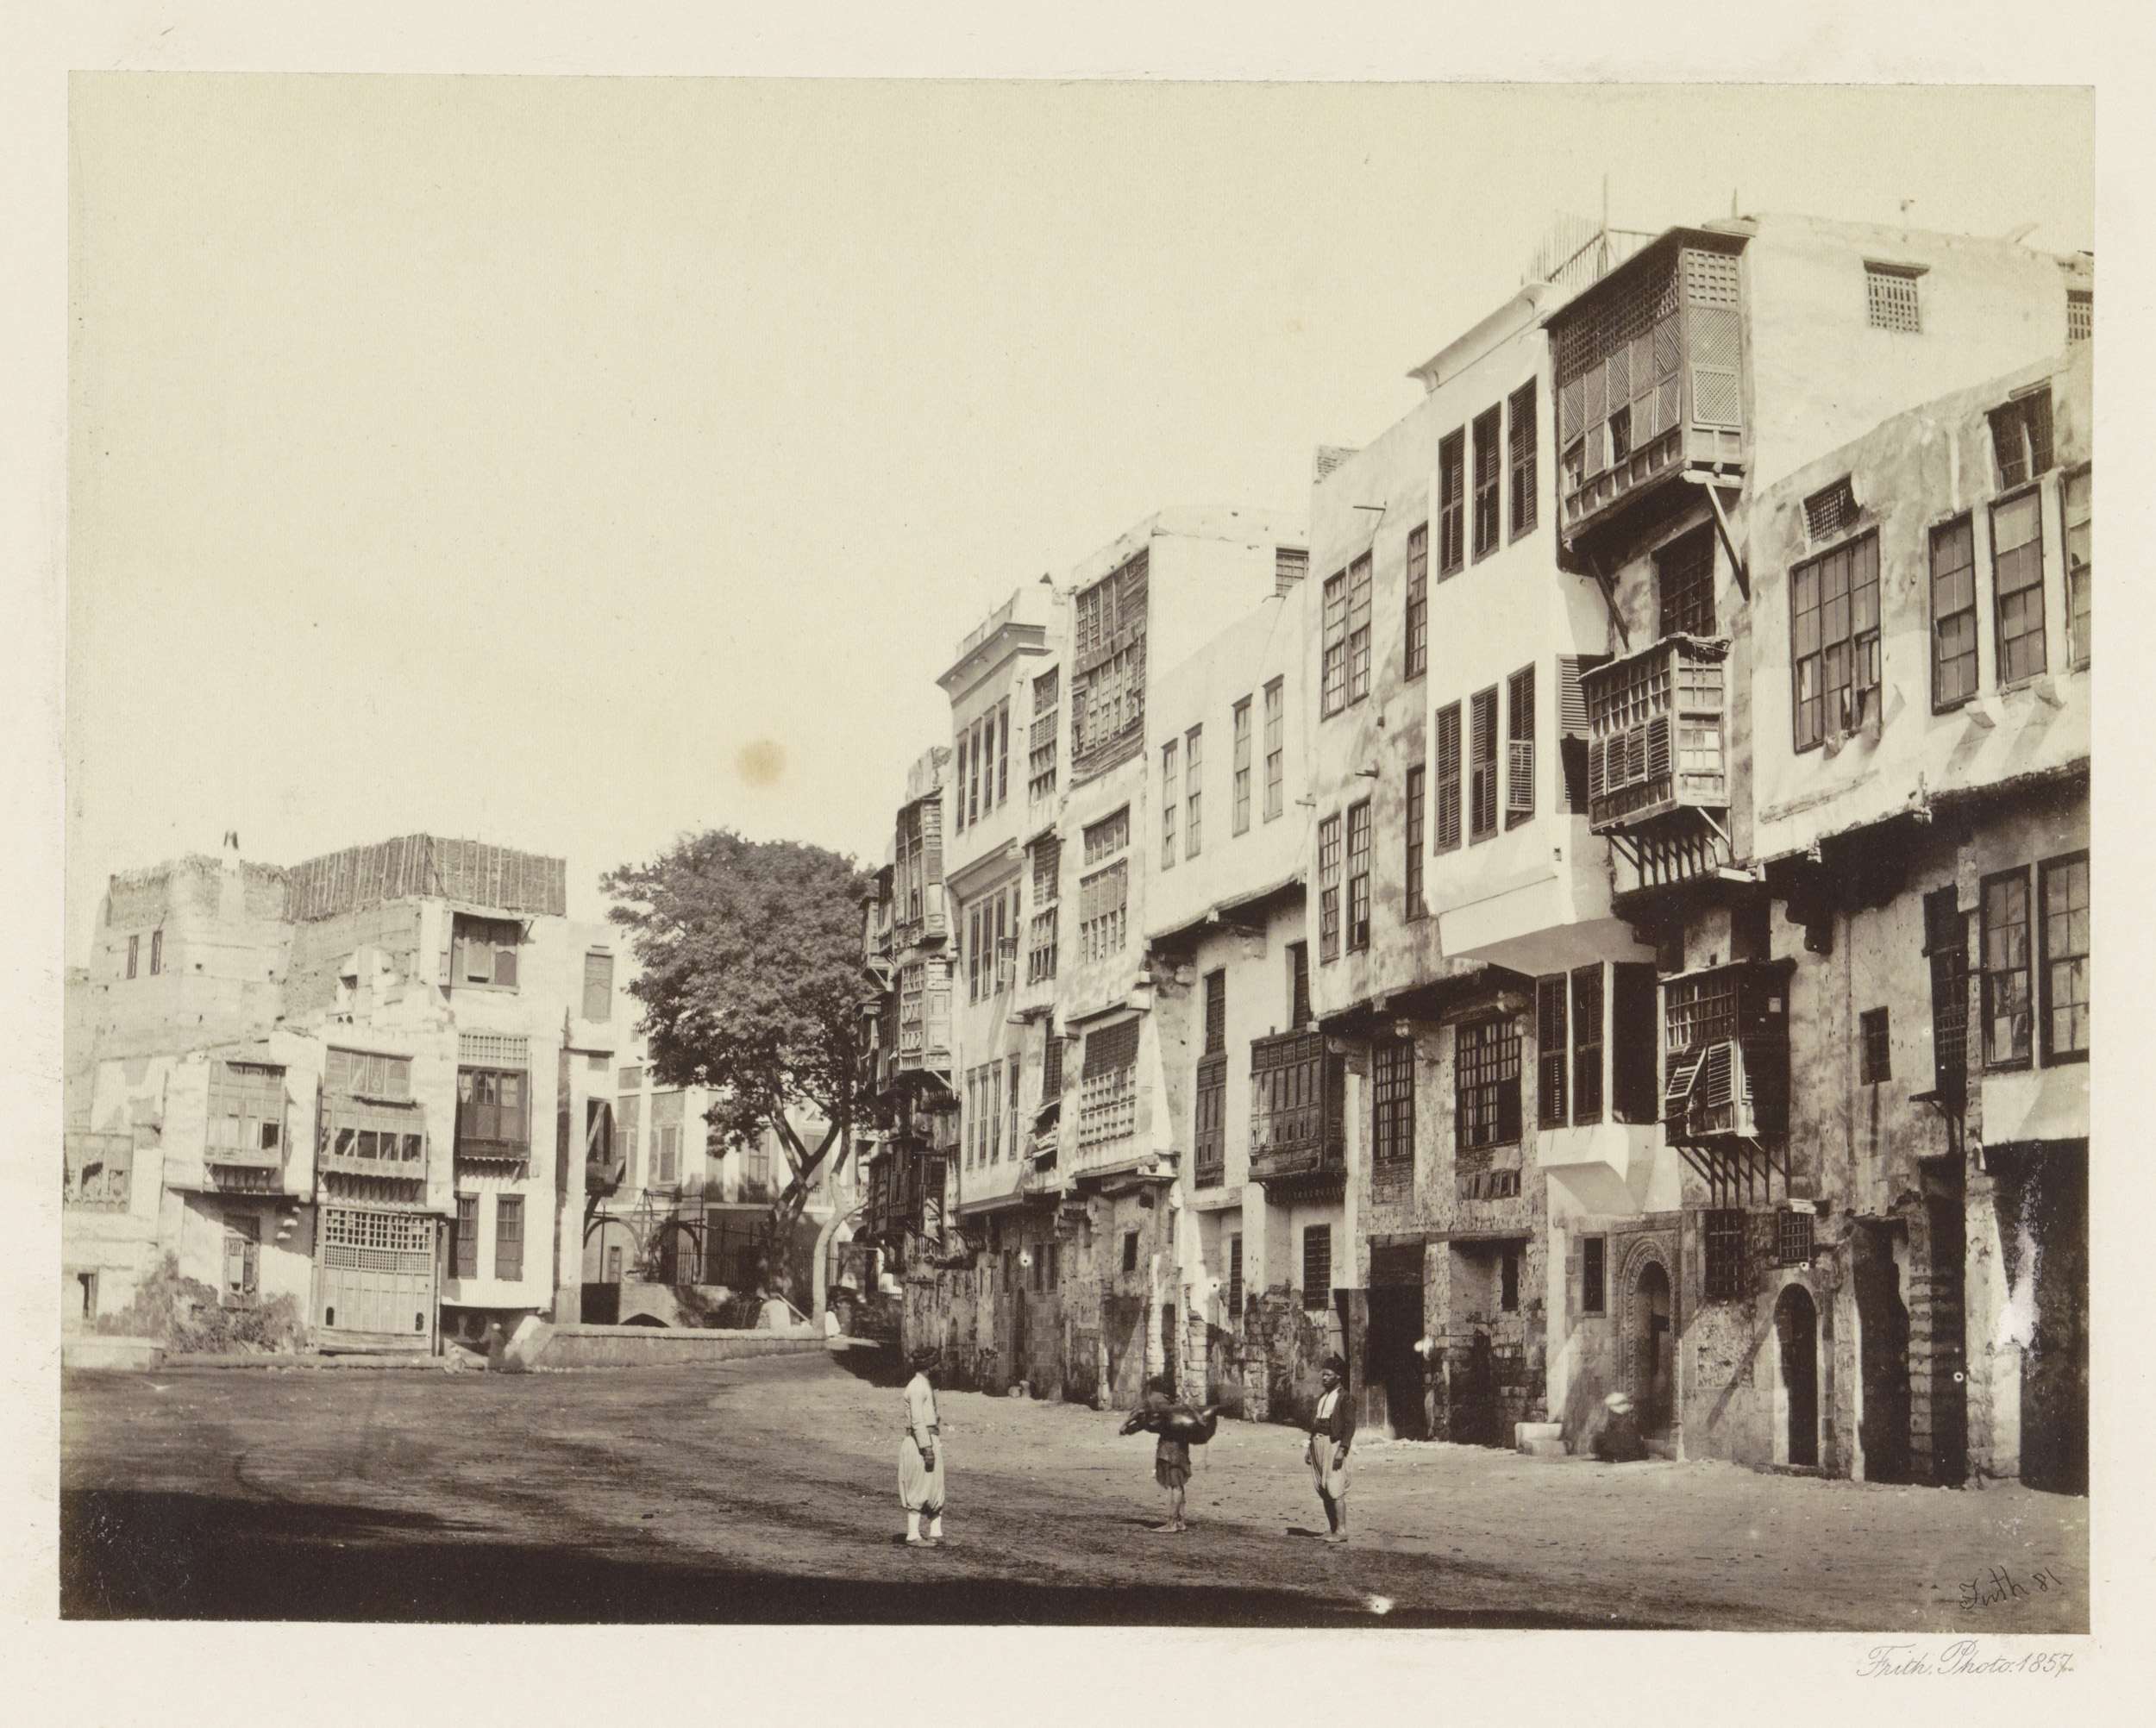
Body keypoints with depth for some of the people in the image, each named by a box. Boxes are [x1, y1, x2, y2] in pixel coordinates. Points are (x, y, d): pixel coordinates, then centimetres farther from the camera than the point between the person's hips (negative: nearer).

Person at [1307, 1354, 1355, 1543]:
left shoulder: (1344, 1397, -7)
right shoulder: (1322, 1396, 16)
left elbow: (1350, 1425, -12)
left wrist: (1342, 1450, -19)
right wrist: (1310, 1447, 16)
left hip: (1334, 1443, -8)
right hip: (1318, 1442, 8)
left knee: (1335, 1489, -11)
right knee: (1323, 1490, 8)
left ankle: (1341, 1531, -8)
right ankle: (1331, 1528, 14)